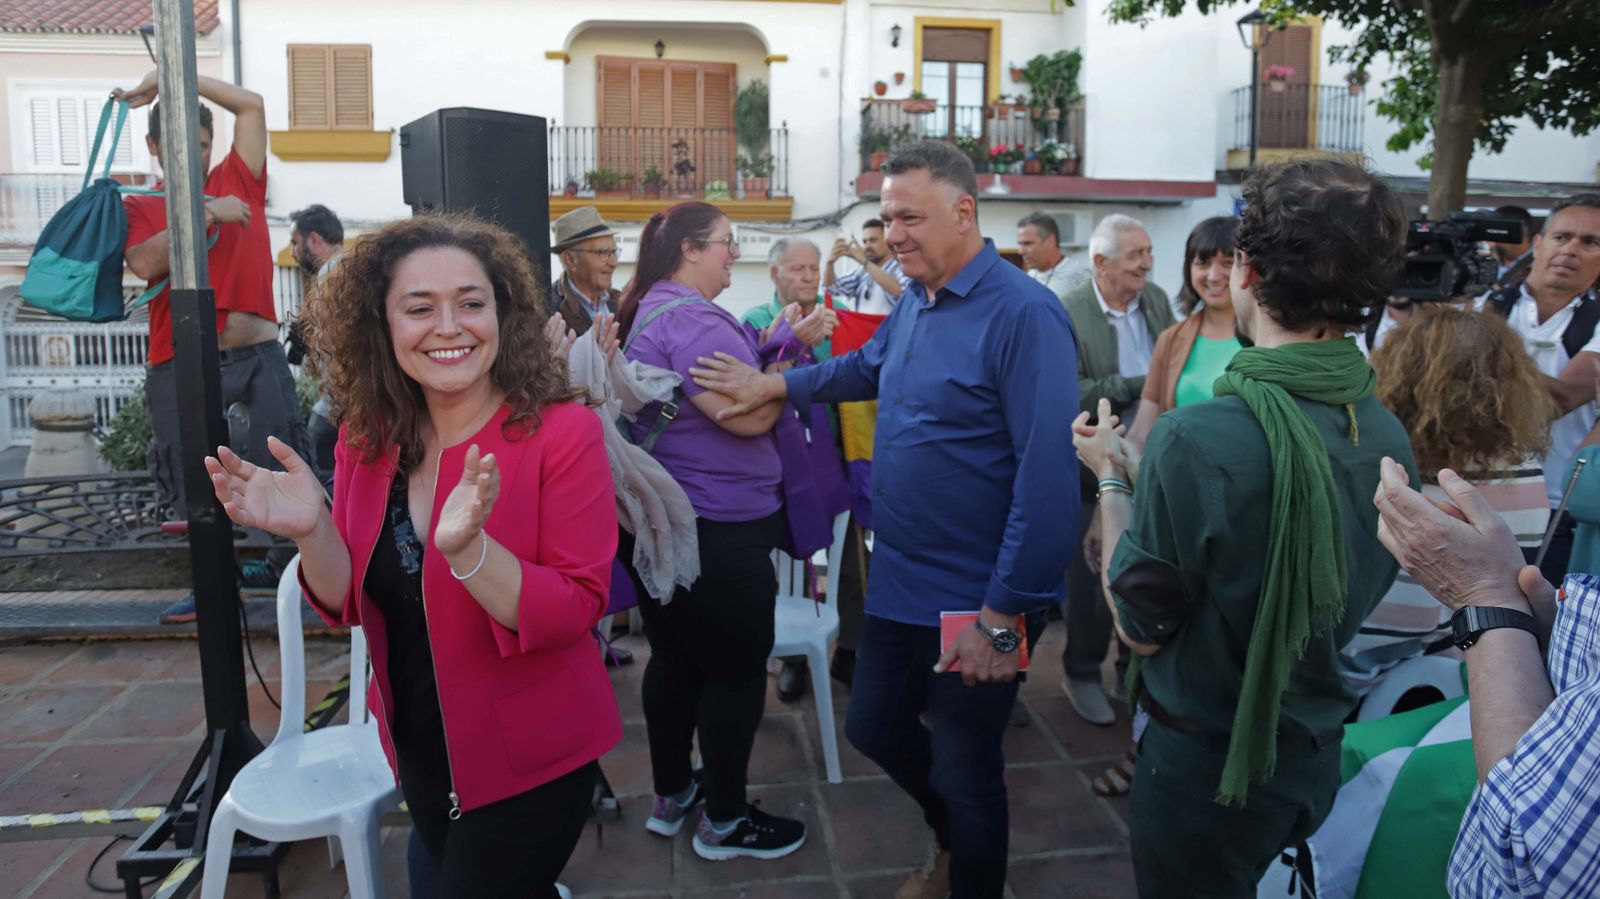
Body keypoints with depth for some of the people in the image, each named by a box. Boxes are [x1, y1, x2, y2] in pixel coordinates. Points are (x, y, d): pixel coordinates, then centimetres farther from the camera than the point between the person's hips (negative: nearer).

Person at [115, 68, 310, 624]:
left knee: (278, 472, -1)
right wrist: (206, 213, -16)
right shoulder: (138, 208, 9)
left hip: (255, 357, 0)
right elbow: (145, 263, -11)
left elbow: (252, 105, 7)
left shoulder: (238, 182, 11)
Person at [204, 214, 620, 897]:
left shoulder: (562, 433, -20)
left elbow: (577, 612, -23)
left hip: (531, 762, -5)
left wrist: (467, 548, -39)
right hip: (419, 754, 6)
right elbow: (350, 604, -1)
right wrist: (310, 531, -21)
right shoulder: (368, 439, -5)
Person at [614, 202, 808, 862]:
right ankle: (724, 822, 19)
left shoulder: (652, 312, 12)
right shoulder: (690, 320, -21)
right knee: (738, 669, 4)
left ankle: (670, 795, 36)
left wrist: (772, 353, 13)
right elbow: (751, 415, -26)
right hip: (714, 528, -10)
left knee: (675, 658, 21)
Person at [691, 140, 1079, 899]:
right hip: (898, 583, 8)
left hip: (974, 603, -8)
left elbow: (1047, 473, -25)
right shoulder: (914, 303, 6)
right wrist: (774, 385, 21)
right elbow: (865, 368, 28)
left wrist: (1003, 615, -24)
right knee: (874, 729, 22)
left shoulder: (1023, 314, -21)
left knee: (964, 773, 9)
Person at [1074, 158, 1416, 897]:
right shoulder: (1388, 435, -9)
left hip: (1205, 766, -6)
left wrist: (1112, 478, -7)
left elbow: (1140, 628, -19)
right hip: (1318, 757, 6)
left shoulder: (1199, 439, -31)